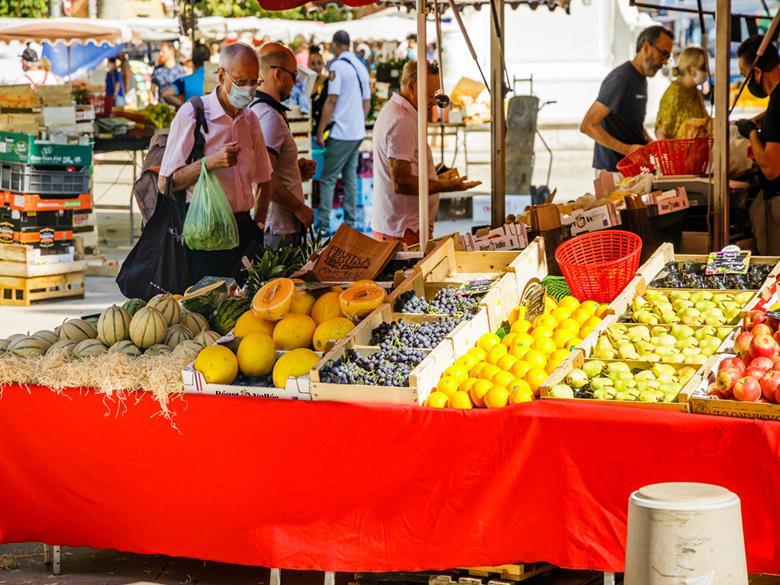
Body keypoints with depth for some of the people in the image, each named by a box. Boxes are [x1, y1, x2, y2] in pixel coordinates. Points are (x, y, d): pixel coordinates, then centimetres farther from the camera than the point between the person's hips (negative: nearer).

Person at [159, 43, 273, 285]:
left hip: (243, 228, 6)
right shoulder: (192, 113, -6)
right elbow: (165, 184, -10)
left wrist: (256, 226, 9)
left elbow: (262, 180, 22)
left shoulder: (250, 118, 13)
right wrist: (210, 163, -22)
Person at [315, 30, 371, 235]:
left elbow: (332, 101, -16)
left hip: (341, 132, -7)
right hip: (358, 132, 7)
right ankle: (350, 224, 12)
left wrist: (320, 131, -12)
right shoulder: (361, 67, 11)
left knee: (328, 178, -4)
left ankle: (324, 225, -8)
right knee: (350, 177, 12)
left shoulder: (337, 66, -12)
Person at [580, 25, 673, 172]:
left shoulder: (641, 78, 14)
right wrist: (626, 149, -21)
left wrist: (648, 140, 6)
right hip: (615, 169, -9)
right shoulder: (621, 79, -15)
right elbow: (587, 125, -19)